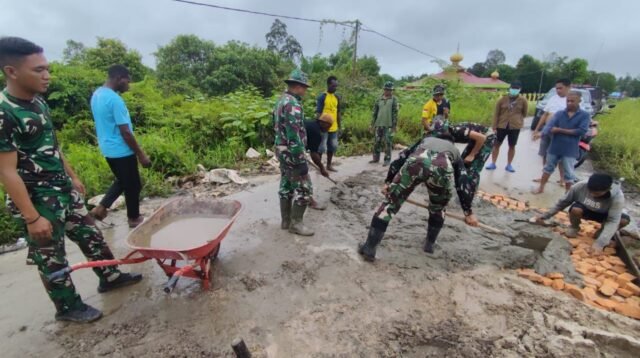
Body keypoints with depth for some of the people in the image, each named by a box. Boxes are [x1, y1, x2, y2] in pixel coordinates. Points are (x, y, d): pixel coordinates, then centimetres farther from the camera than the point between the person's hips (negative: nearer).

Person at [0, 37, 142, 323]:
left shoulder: (38, 102, 4)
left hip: (63, 189, 8)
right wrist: (32, 218, -20)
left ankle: (110, 277, 36)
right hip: (37, 200, -8)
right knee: (51, 257, 9)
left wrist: (72, 177, 21)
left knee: (90, 234, 18)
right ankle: (68, 307, 27)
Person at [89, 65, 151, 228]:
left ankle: (101, 207, 20)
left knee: (122, 181, 25)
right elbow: (125, 132, -23)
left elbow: (105, 124, 15)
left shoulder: (96, 95, 8)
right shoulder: (115, 99, -22)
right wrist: (141, 154, -16)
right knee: (132, 185, 8)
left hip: (108, 149, 9)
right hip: (122, 151, -9)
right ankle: (134, 218, 21)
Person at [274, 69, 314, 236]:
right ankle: (296, 223, 8)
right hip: (292, 153, -10)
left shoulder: (281, 100, 12)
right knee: (304, 188, 0)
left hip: (282, 150, 10)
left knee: (286, 186, 15)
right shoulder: (292, 104, -19)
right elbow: (294, 136, -25)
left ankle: (286, 221, 24)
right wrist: (301, 161, -22)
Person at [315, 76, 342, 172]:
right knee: (322, 147, -1)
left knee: (332, 147, 13)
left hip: (334, 128, 6)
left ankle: (329, 165, 27)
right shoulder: (322, 97, -10)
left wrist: (340, 126, 13)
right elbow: (318, 113, -12)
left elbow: (338, 112, 15)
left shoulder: (337, 97, 9)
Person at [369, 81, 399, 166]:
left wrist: (394, 125, -10)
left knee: (388, 143, -1)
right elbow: (375, 112, 12)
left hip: (388, 125, -4)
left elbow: (395, 113, -5)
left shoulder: (394, 99, 0)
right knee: (377, 142, 9)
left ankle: (387, 160, 7)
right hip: (379, 124, 4)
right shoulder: (379, 99, 10)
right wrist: (373, 124, 8)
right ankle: (376, 158, 22)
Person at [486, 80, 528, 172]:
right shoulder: (502, 99, -2)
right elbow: (496, 113, -1)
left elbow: (524, 113, 12)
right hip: (502, 125, 0)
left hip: (515, 127, 0)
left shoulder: (523, 100, -1)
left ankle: (509, 165, 20)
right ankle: (493, 163, 16)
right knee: (497, 144, 5)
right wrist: (494, 126, -4)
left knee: (512, 146, 8)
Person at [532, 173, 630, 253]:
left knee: (625, 220, -29)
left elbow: (613, 220, -37)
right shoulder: (580, 186, -30)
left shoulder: (617, 196, -32)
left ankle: (603, 231, 4)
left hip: (603, 214, 1)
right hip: (584, 210, -1)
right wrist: (544, 217, -19)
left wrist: (600, 243, -47)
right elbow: (562, 203, -19)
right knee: (575, 209, -35)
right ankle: (574, 227, -2)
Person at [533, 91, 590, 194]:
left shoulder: (584, 115, -4)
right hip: (554, 148, 2)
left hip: (570, 150, -2)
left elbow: (582, 131, -15)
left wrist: (561, 130, -13)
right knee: (548, 168, 16)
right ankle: (541, 188, 28)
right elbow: (549, 127, -9)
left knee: (569, 174, 7)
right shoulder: (559, 114, 2)